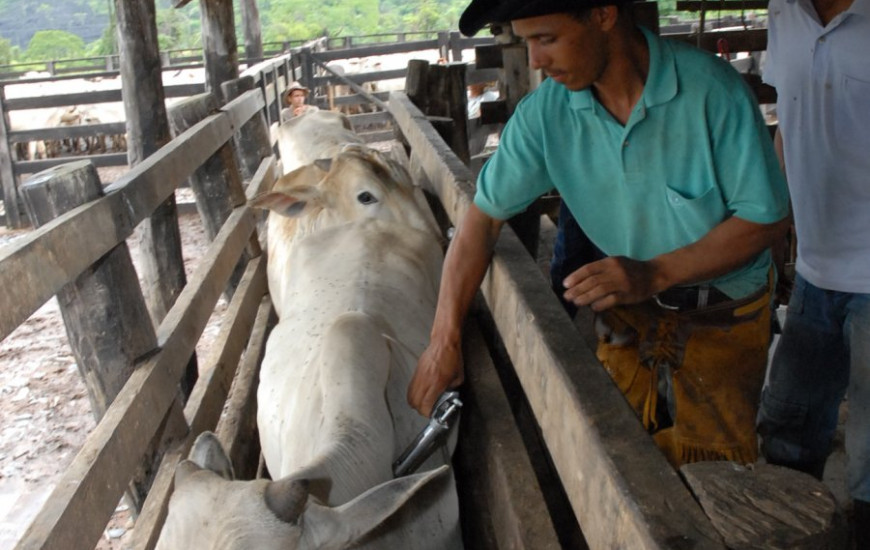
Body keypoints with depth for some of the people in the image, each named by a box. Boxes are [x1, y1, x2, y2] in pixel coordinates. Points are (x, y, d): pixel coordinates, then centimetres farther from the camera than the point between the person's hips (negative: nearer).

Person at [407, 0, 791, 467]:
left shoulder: (709, 87, -23)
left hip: (720, 320, -2)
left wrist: (654, 274, -29)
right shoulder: (544, 111, -12)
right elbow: (484, 217, -9)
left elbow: (767, 217, -17)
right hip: (627, 312, 3)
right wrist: (444, 341, -14)